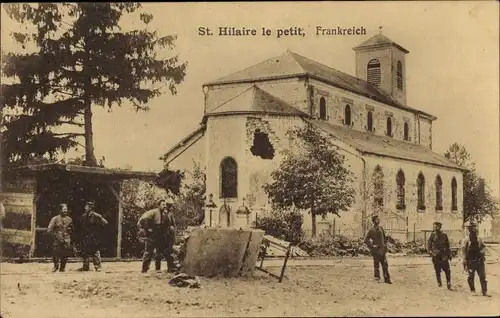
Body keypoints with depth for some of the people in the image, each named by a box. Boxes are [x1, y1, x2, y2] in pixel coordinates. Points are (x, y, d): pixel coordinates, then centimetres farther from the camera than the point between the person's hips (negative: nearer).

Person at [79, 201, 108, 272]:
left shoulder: (96, 216, -12)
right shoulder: (83, 216, 8)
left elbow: (105, 223, -11)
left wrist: (97, 229, -8)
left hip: (93, 238, -7)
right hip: (85, 238, 7)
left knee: (95, 252, -7)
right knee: (85, 252, 11)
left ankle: (98, 267, -2)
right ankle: (85, 267, 20)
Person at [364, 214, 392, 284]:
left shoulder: (381, 228, 11)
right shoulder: (371, 230, -8)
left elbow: (385, 237, 25)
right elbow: (366, 240, -9)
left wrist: (385, 244, 15)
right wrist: (372, 246, -12)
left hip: (382, 250, 6)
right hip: (376, 250, -6)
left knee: (385, 265, 5)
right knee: (376, 265, 2)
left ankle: (387, 279, 9)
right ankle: (377, 278, 11)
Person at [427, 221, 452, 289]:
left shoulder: (444, 235, 6)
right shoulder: (433, 235, 1)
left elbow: (448, 245, 13)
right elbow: (428, 244, 2)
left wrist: (449, 254, 12)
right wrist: (430, 251, -14)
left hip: (444, 256, 1)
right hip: (436, 256, -1)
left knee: (447, 271, 0)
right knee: (437, 271, 3)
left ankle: (449, 285, 9)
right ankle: (439, 283, 12)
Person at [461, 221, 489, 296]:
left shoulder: (479, 239, 6)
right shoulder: (466, 239, -5)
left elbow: (484, 247, 19)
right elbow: (463, 250, -7)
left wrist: (482, 252, -4)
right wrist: (464, 262, -12)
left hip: (479, 260, 3)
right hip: (470, 261, -3)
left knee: (483, 276, 2)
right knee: (470, 277, 3)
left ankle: (484, 291, 7)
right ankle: (473, 291, 16)